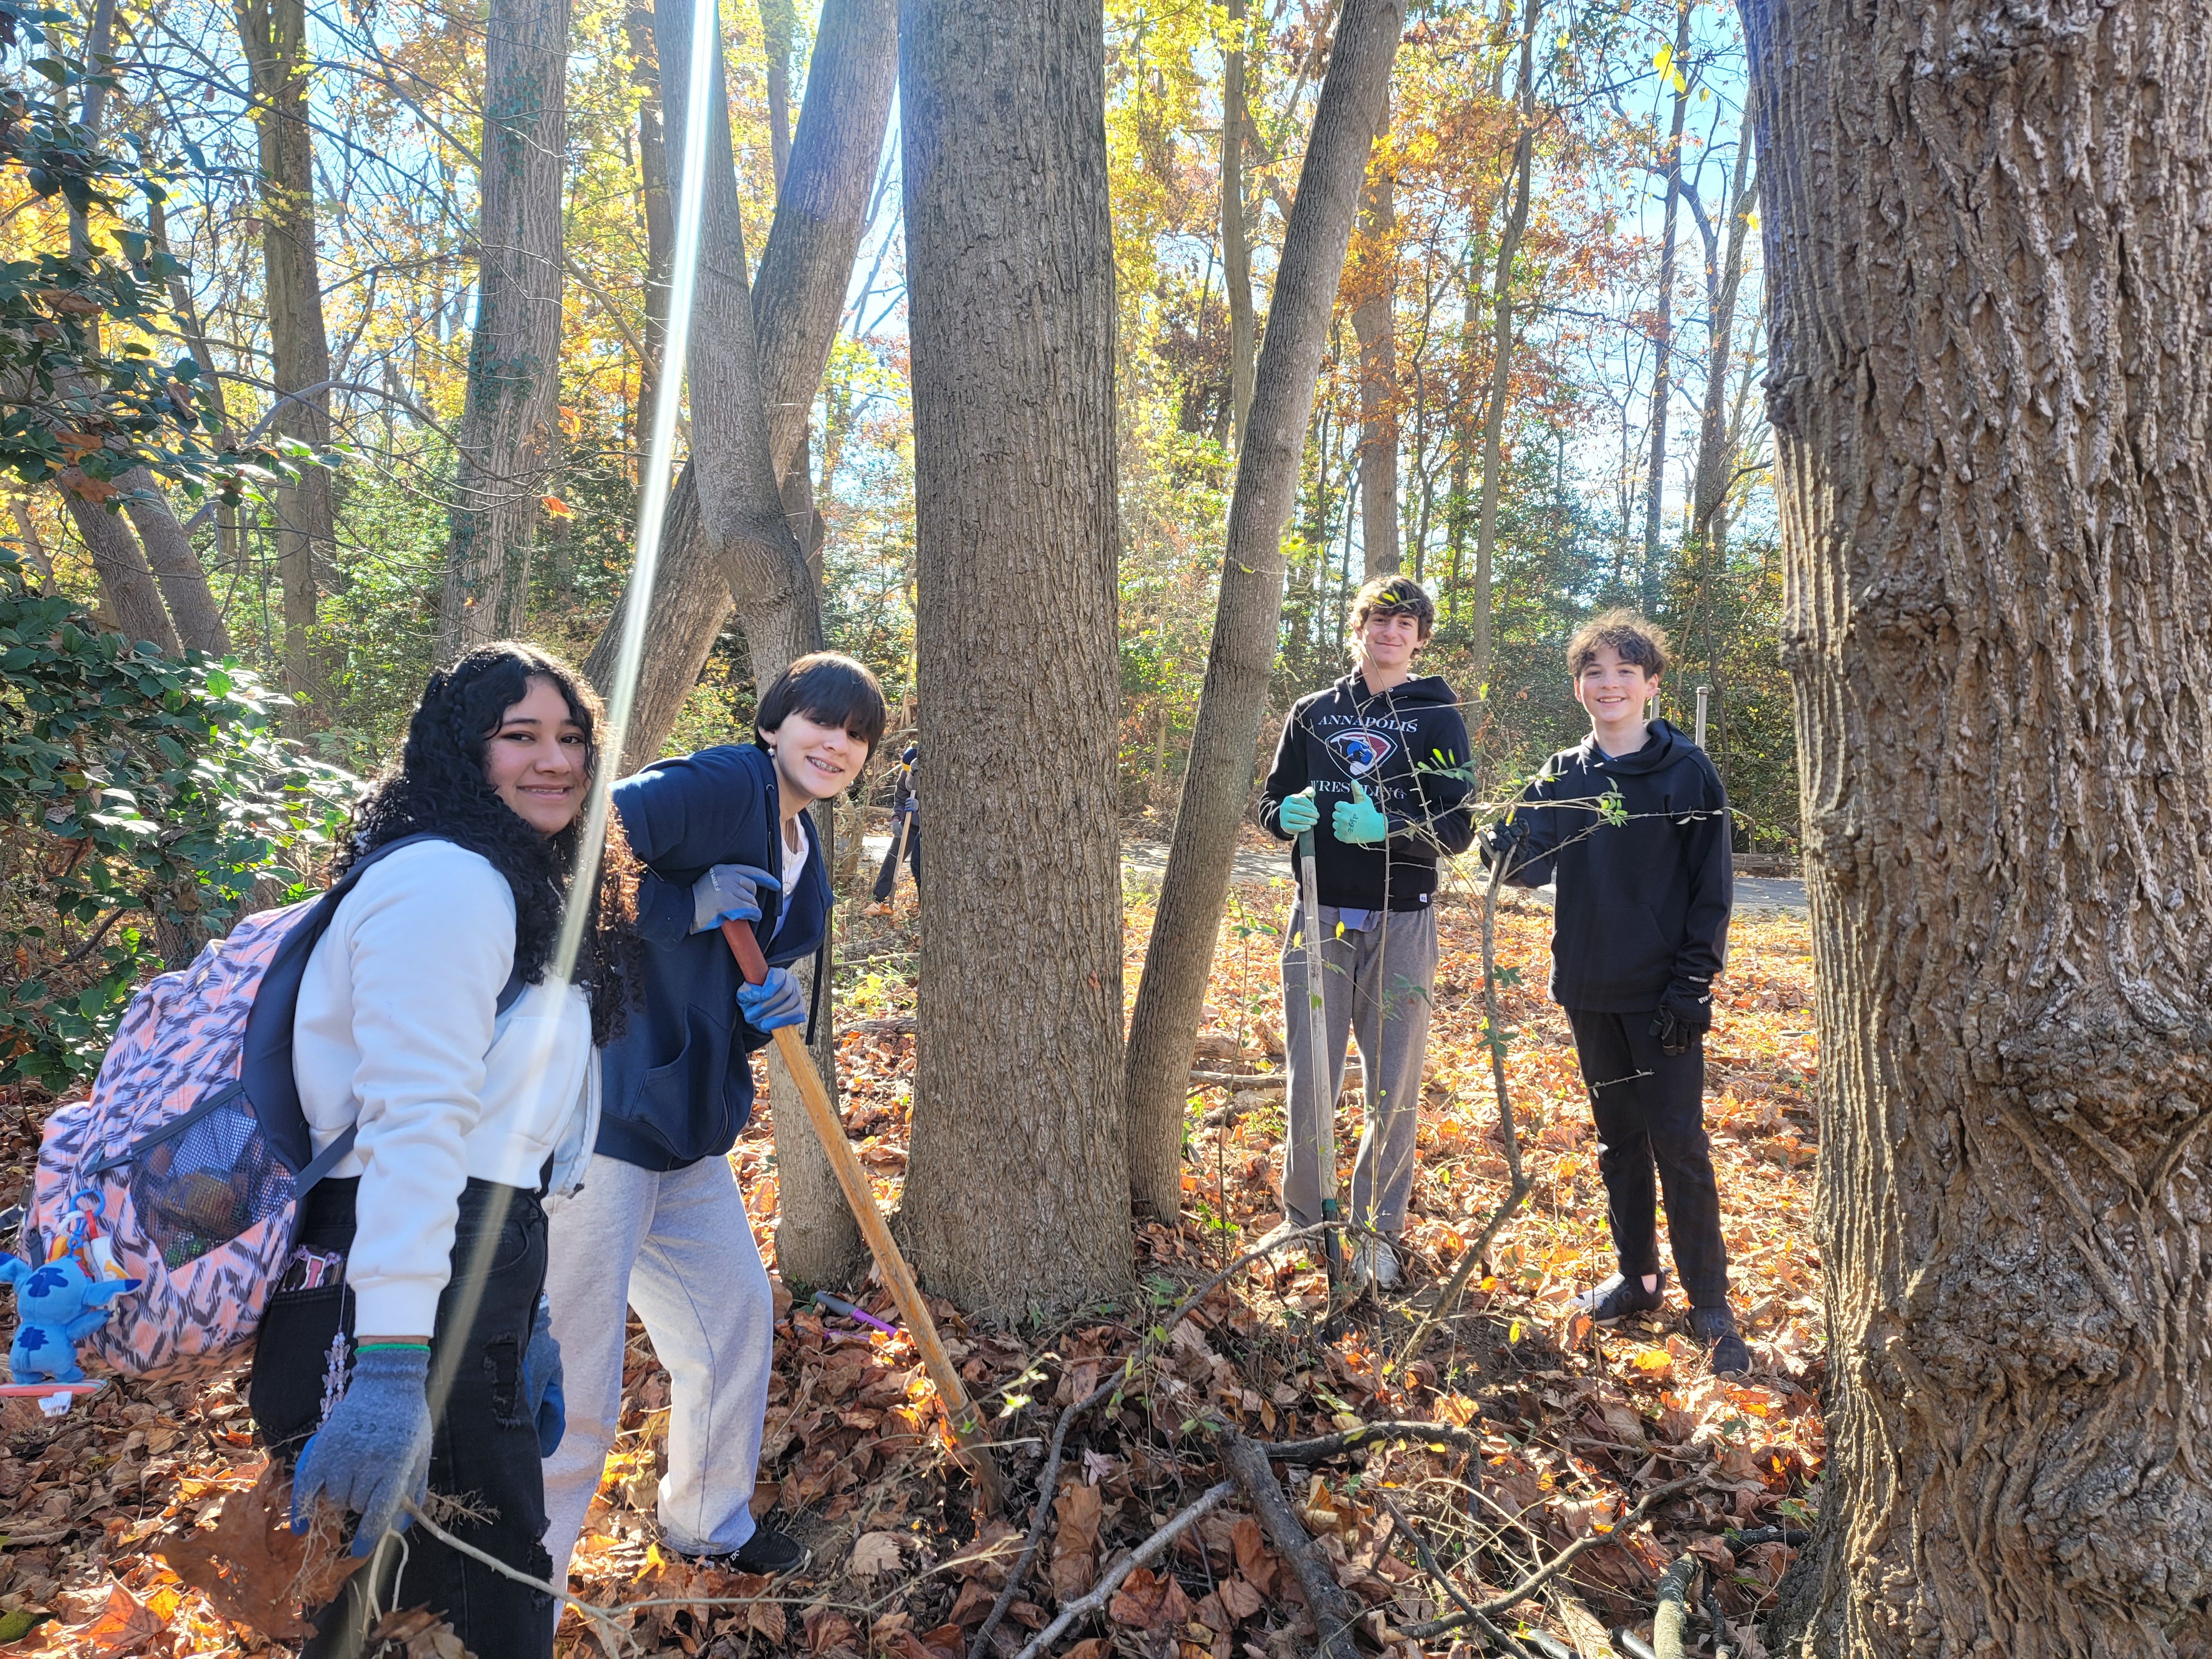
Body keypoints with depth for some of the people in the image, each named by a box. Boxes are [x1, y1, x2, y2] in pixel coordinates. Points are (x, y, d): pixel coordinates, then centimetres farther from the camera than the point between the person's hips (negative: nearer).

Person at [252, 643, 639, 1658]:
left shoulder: (531, 889, 16)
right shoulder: (449, 882, -16)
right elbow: (415, 1119, -26)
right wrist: (390, 1364, -30)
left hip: (478, 1259, 10)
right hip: (400, 1279, -10)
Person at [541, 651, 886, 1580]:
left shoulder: (801, 867, 14)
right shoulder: (722, 786, -15)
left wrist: (772, 1012, -4)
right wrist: (686, 906, -24)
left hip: (686, 1126, 10)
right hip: (593, 1113, -10)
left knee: (737, 1313, 22)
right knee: (574, 1391, -4)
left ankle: (708, 1527, 44)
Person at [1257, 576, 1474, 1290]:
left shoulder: (1437, 717, 3)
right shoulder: (1313, 713, 11)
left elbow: (1457, 829, -4)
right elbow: (1273, 802, 14)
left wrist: (1385, 827, -23)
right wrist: (1286, 814, -10)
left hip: (1401, 924, -1)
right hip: (1320, 917, 1)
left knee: (1395, 1088, 4)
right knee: (1310, 1080, 2)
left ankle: (1376, 1231, 21)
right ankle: (1304, 1217, 22)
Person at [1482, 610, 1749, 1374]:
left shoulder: (1687, 772, -5)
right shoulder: (1563, 775, 6)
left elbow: (1712, 888, -6)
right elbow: (1530, 863, -4)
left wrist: (1692, 983, -12)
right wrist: (1506, 846, -27)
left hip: (1663, 992, -4)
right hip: (1590, 989, 4)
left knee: (1679, 1143, -2)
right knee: (1618, 1138, 14)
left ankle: (1709, 1303, 10)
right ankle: (1638, 1276, 28)